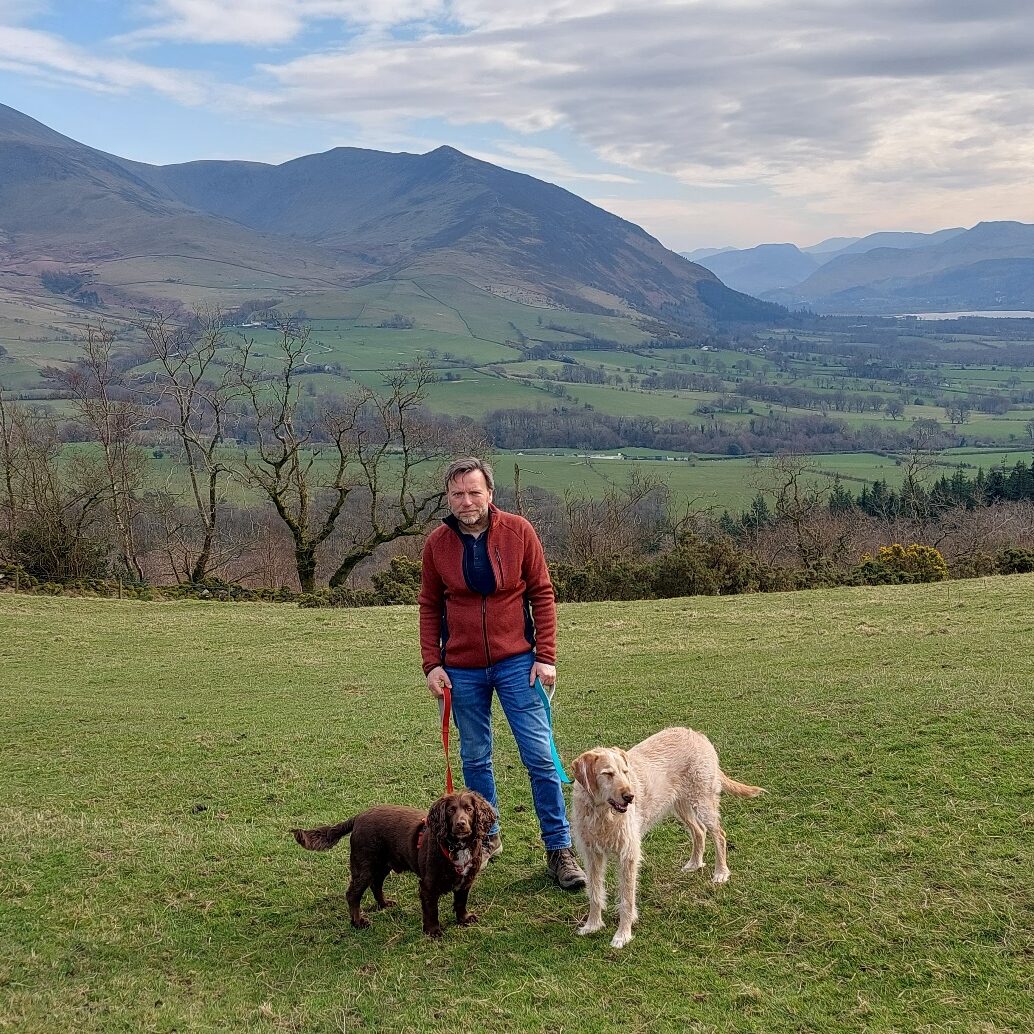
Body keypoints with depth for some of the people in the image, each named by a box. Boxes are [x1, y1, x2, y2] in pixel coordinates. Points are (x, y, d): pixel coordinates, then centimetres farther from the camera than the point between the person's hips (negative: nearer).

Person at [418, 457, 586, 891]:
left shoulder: (518, 531, -6)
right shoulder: (437, 543, -1)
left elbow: (541, 594, -2)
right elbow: (429, 607, 7)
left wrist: (545, 656, -6)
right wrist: (431, 663, -1)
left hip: (516, 662, -2)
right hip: (461, 669, 2)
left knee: (540, 756, -3)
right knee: (475, 758, 12)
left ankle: (559, 849, 6)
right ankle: (486, 837, 29)